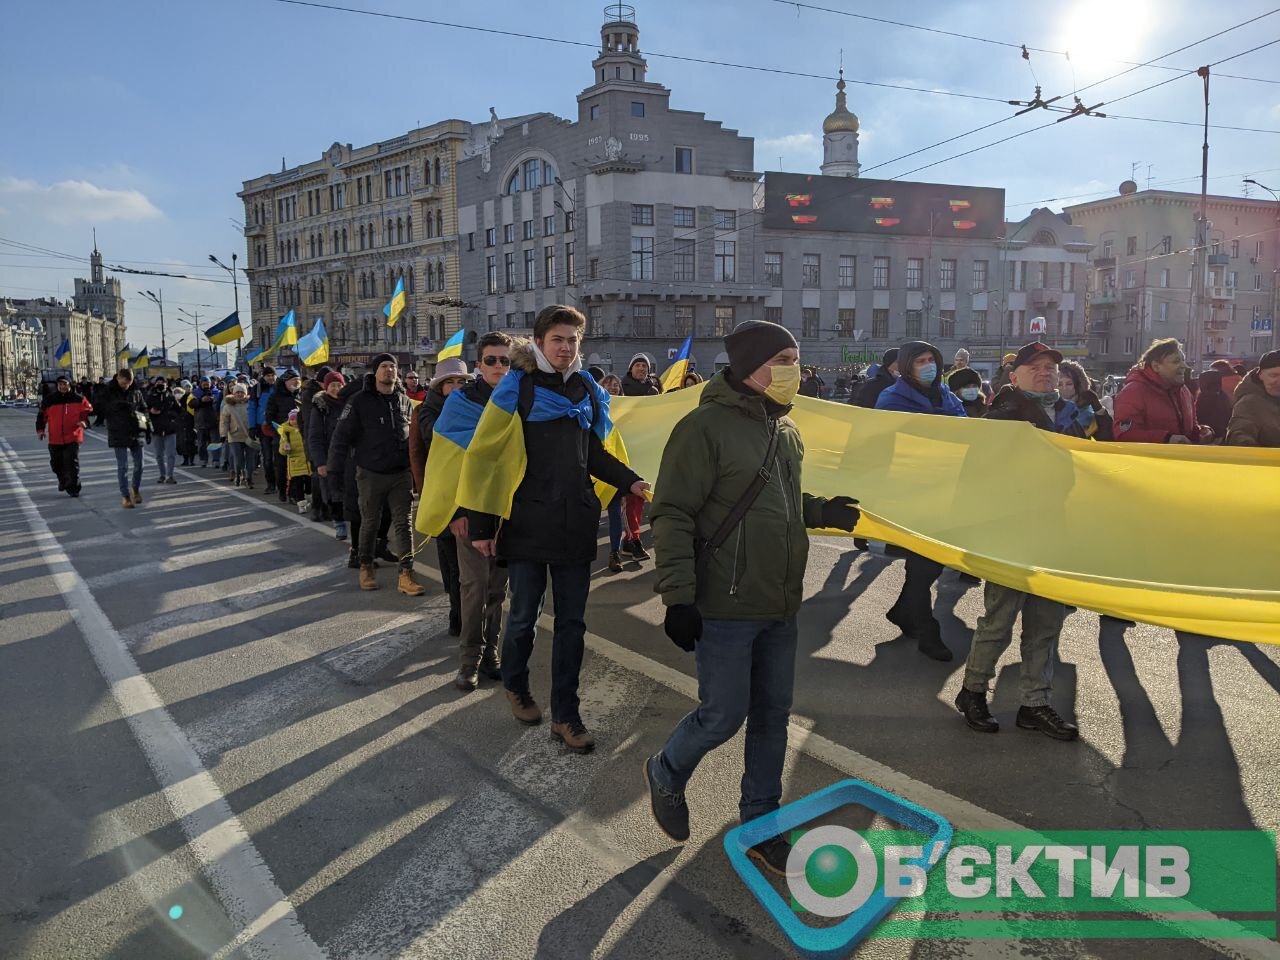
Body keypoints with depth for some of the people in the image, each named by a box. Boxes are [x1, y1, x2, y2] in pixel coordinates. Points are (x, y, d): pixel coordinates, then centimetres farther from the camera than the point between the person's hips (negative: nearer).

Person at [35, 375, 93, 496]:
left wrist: (84, 420, -12)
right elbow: (42, 415, 11)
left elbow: (88, 410, 7)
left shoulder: (78, 399, 0)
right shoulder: (48, 400, 4)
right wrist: (40, 429, 2)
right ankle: (62, 481, 41)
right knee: (56, 463, 14)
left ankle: (73, 488, -5)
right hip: (55, 438, 3)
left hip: (72, 437, -3)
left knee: (72, 463, -10)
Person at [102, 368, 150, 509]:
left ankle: (136, 489, 29)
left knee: (139, 465, 6)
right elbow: (102, 411, 3)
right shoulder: (108, 393, -3)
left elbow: (144, 410, 12)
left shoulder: (136, 391, 6)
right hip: (119, 435, -3)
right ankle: (125, 496, 5)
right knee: (122, 467, -2)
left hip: (136, 433, 3)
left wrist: (148, 429, 9)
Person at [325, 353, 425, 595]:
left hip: (401, 474, 3)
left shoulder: (404, 401, 7)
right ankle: (366, 567, 29)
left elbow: (413, 436, 15)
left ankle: (406, 575, -1)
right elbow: (342, 436, -7)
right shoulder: (360, 401, -6)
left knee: (403, 523, -1)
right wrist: (334, 469, -11)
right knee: (369, 523, 11)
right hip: (371, 474, -3)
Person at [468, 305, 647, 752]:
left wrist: (630, 481, 3)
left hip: (575, 526, 4)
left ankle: (565, 715, 17)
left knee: (572, 622, 6)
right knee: (524, 616, 9)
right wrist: (481, 526, -11)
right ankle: (515, 686, 37)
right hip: (527, 526, -4)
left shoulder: (586, 389, 10)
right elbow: (488, 458, -7)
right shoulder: (517, 389, -5)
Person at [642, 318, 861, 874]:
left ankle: (759, 824, 30)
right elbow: (674, 515, -16)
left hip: (780, 607, 8)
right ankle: (666, 775, 31)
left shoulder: (785, 430, 12)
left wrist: (823, 511, 5)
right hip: (725, 608, -8)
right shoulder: (706, 426, -14)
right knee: (724, 714, 0)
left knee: (773, 715, 13)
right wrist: (678, 595, -21)